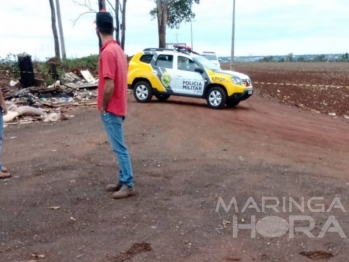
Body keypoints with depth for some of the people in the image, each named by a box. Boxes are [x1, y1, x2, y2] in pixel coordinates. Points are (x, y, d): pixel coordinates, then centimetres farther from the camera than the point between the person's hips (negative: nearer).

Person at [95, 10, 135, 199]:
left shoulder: (107, 52, -20)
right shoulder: (118, 49, 10)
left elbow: (109, 86, -25)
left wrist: (103, 107, -11)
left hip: (111, 109, -10)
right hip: (117, 107, 10)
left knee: (119, 147, -3)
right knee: (118, 147, 16)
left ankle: (128, 185, 5)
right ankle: (123, 179, 25)